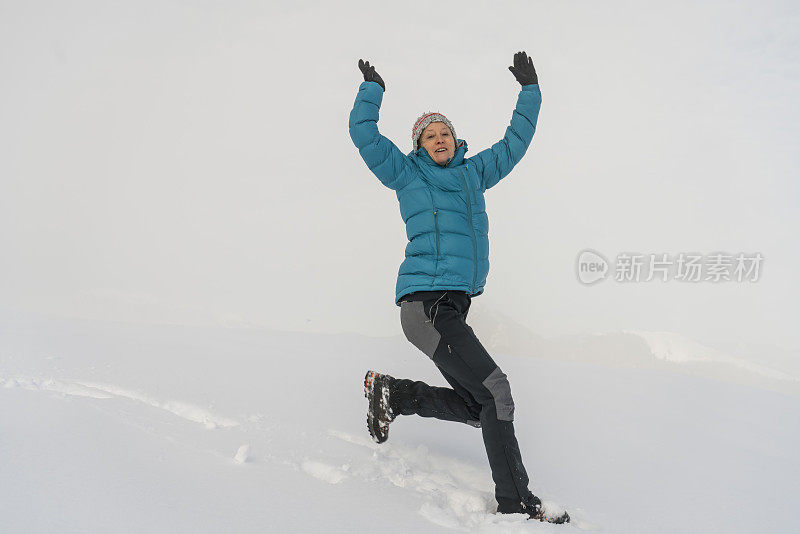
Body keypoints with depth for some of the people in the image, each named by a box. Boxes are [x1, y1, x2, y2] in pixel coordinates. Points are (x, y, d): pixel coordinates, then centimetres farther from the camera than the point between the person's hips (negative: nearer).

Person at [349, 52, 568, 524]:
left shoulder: (474, 173, 21)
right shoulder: (407, 174, 7)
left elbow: (515, 142, 30)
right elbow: (364, 133, 3)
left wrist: (530, 91, 31)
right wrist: (373, 89, 12)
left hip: (453, 307, 8)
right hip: (425, 302, -7)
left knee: (476, 406, 6)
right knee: (496, 392, -14)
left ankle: (390, 393, 21)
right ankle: (516, 503, -7)